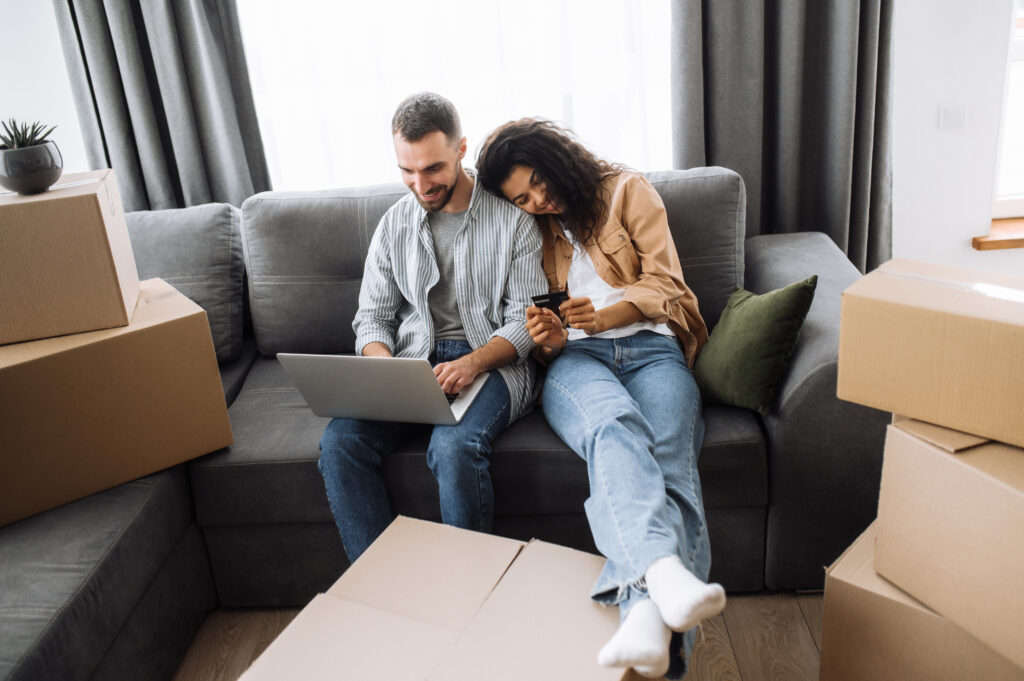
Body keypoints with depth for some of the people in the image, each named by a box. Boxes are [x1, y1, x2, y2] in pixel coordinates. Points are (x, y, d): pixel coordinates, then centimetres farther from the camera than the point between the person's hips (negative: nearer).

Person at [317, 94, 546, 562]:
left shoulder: (512, 218, 1)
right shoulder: (395, 224, 12)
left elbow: (525, 320, -3)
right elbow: (372, 316, 12)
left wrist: (473, 363, -21)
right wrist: (383, 366, -11)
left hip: (494, 361, -3)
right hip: (412, 360, 4)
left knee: (454, 446, -35)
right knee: (340, 440, -24)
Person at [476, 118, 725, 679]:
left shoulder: (628, 191, 16)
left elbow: (665, 284, 8)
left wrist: (605, 314, -12)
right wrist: (549, 339, -4)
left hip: (650, 346, 0)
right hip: (575, 358, 0)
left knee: (666, 452, -34)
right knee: (615, 424, -38)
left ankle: (646, 611, -55)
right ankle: (666, 571, -61)